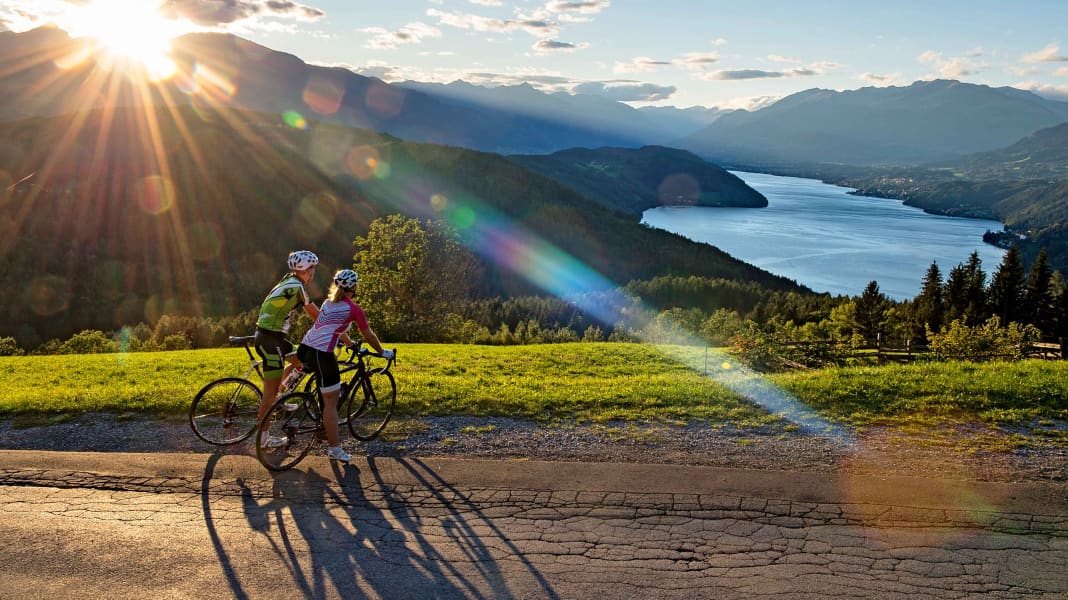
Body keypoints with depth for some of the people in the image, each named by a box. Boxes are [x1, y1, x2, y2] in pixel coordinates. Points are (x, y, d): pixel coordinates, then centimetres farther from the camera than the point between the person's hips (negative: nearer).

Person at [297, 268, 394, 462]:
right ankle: (335, 450, 4)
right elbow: (368, 336, 6)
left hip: (304, 348, 7)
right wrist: (383, 352, 21)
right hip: (321, 354, -7)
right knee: (331, 403, 0)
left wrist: (350, 343, 48)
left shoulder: (329, 301, 19)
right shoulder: (354, 309, -2)